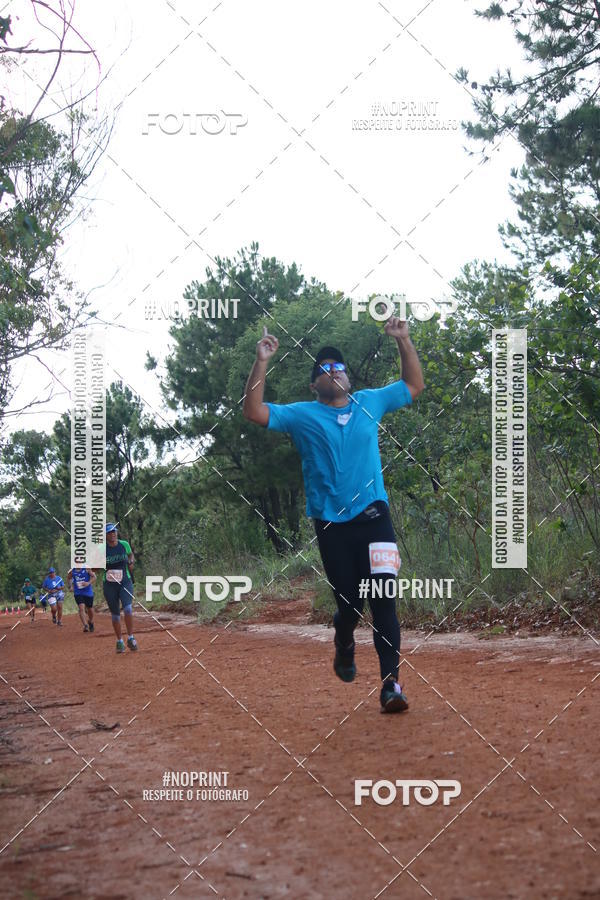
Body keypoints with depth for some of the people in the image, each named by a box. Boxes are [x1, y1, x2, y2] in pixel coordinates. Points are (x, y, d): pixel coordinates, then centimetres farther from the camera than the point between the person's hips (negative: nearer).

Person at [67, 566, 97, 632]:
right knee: (81, 608, -19)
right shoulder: (72, 571, -2)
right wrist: (70, 586, 5)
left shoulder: (87, 569, -9)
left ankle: (91, 622, 43)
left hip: (88, 593, 0)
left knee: (90, 609, 14)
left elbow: (94, 577, -7)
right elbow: (68, 578, 18)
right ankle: (85, 626, -21)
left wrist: (88, 583, -24)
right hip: (78, 593, 0)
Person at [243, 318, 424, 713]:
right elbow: (254, 411, -4)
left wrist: (404, 340, 10)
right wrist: (262, 363, -11)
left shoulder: (370, 403, 13)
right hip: (332, 524, -1)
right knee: (349, 602, 2)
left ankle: (391, 683, -9)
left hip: (374, 516, 1)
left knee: (384, 600, -9)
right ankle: (344, 646, 36)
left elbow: (414, 386, 19)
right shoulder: (302, 415, 6)